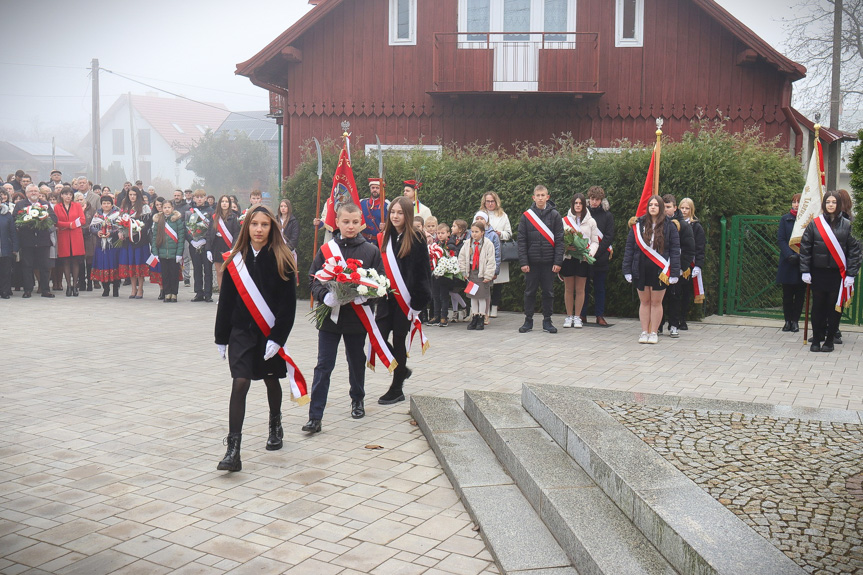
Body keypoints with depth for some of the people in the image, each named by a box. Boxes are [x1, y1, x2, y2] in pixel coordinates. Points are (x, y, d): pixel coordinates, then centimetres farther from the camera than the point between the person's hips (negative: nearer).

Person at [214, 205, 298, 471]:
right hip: (241, 331, 1)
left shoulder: (281, 260, -6)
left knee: (271, 380, 16)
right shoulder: (236, 260, 1)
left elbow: (288, 303, -9)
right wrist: (221, 337, 4)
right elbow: (225, 300, 5)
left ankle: (275, 425, 44)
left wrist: (277, 337, -15)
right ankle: (233, 451, -12)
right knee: (240, 383, -10)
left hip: (270, 332, -1)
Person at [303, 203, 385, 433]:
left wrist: (363, 296, -17)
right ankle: (315, 417, -1)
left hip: (357, 317, 1)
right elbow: (314, 280, 0)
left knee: (357, 362, 17)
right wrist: (325, 296, -20)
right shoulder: (326, 250, 1)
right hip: (330, 316, 0)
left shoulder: (371, 251, 1)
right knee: (324, 366, -2)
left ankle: (358, 401, 41)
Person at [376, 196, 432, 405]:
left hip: (405, 299, -4)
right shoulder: (384, 238, 7)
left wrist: (419, 299, -12)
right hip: (386, 297, 4)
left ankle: (397, 389, 16)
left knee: (399, 341, 2)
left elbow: (422, 271, -7)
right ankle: (401, 370, 25)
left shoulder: (416, 239, -6)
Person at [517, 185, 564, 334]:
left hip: (549, 261, 0)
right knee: (529, 292, 6)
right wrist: (523, 262, -6)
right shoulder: (526, 216, 3)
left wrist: (558, 262, -7)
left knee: (549, 292, 5)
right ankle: (528, 320, 15)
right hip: (532, 261, 0)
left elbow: (559, 240, 1)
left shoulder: (555, 215, 2)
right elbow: (521, 240, 1)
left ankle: (547, 321, 15)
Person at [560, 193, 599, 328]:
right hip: (568, 257, 0)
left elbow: (595, 241, 6)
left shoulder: (590, 221, 8)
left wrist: (591, 252, -11)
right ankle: (569, 316, 13)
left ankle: (577, 317, 11)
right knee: (569, 289, 4)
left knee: (580, 289, 3)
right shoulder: (565, 220, 9)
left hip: (583, 259, 0)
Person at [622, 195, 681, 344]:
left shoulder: (669, 226, 0)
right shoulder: (638, 225, 4)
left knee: (656, 302, 6)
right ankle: (644, 332, 16)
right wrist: (627, 269, -2)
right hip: (641, 269, 2)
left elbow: (675, 249, -1)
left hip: (660, 270, -1)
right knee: (644, 301, 9)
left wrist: (674, 272, -8)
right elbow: (629, 247, 5)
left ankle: (654, 333, 15)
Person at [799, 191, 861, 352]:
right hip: (818, 272, 0)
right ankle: (816, 339, 15)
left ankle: (830, 340, 15)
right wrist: (805, 271, -2)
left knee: (834, 308, 5)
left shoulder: (846, 225, 1)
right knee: (817, 307, 5)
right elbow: (805, 248, 3)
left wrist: (851, 274, -5)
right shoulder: (814, 224, 2)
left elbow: (854, 250, 1)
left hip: (838, 273, 0)